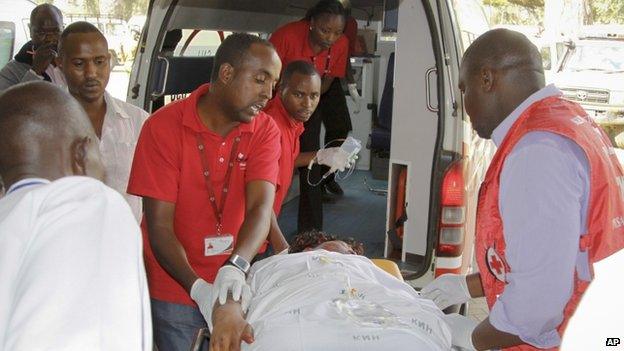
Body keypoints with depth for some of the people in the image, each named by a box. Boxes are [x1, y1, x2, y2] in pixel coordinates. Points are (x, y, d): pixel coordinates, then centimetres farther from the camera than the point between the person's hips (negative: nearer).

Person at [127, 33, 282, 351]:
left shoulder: (265, 130, -6)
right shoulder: (164, 126, -14)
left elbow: (261, 207, -20)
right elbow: (159, 226, -17)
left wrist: (236, 266, -38)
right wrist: (198, 288, -31)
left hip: (236, 286, 3)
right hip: (173, 291, -2)